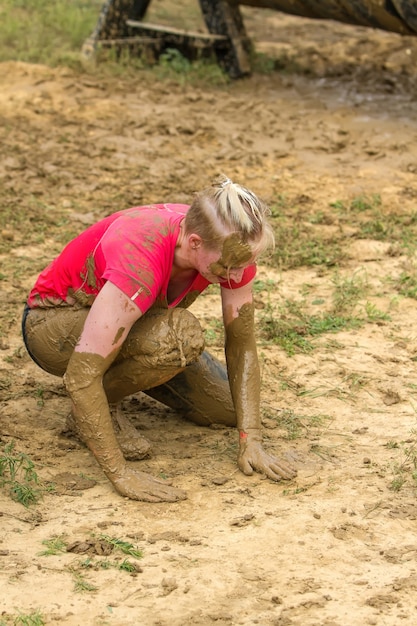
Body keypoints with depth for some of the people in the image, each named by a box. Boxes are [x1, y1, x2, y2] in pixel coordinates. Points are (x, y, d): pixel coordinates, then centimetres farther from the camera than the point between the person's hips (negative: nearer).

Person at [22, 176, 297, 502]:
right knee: (180, 334, -35)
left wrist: (251, 441, -19)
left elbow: (242, 343, -11)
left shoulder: (232, 248, -23)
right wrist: (121, 474, -39)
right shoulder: (139, 265, -42)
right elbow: (80, 375, -40)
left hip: (135, 320, 7)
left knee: (232, 408, -4)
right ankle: (96, 409, -9)